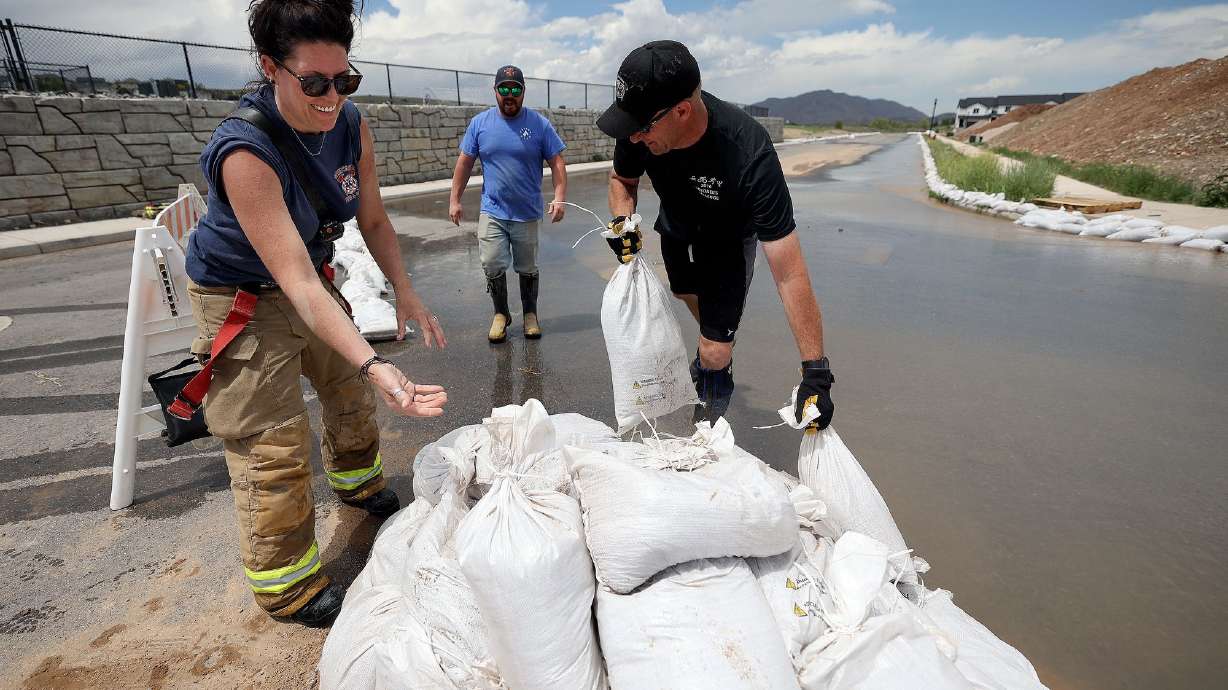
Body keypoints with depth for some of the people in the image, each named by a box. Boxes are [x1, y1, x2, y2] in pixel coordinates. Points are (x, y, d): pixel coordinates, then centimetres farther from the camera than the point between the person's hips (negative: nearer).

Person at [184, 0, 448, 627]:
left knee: (351, 391, 19)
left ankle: (358, 483, 49)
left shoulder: (350, 126, -13)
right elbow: (297, 282, -40)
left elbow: (373, 221, -2)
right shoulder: (244, 153, -34)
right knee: (273, 446, -4)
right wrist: (375, 363, -49)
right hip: (244, 300, -6)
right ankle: (285, 586, 15)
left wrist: (404, 291, -14)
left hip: (313, 279, 7)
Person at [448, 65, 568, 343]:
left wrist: (559, 197, -15)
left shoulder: (539, 124, -3)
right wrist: (455, 200, 4)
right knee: (493, 267, -4)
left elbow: (557, 163, -3)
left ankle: (530, 314, 29)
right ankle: (501, 314, 18)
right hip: (492, 212, 1)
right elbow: (464, 163, 7)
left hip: (527, 213, -1)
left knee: (528, 269, 10)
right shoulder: (480, 123, 2)